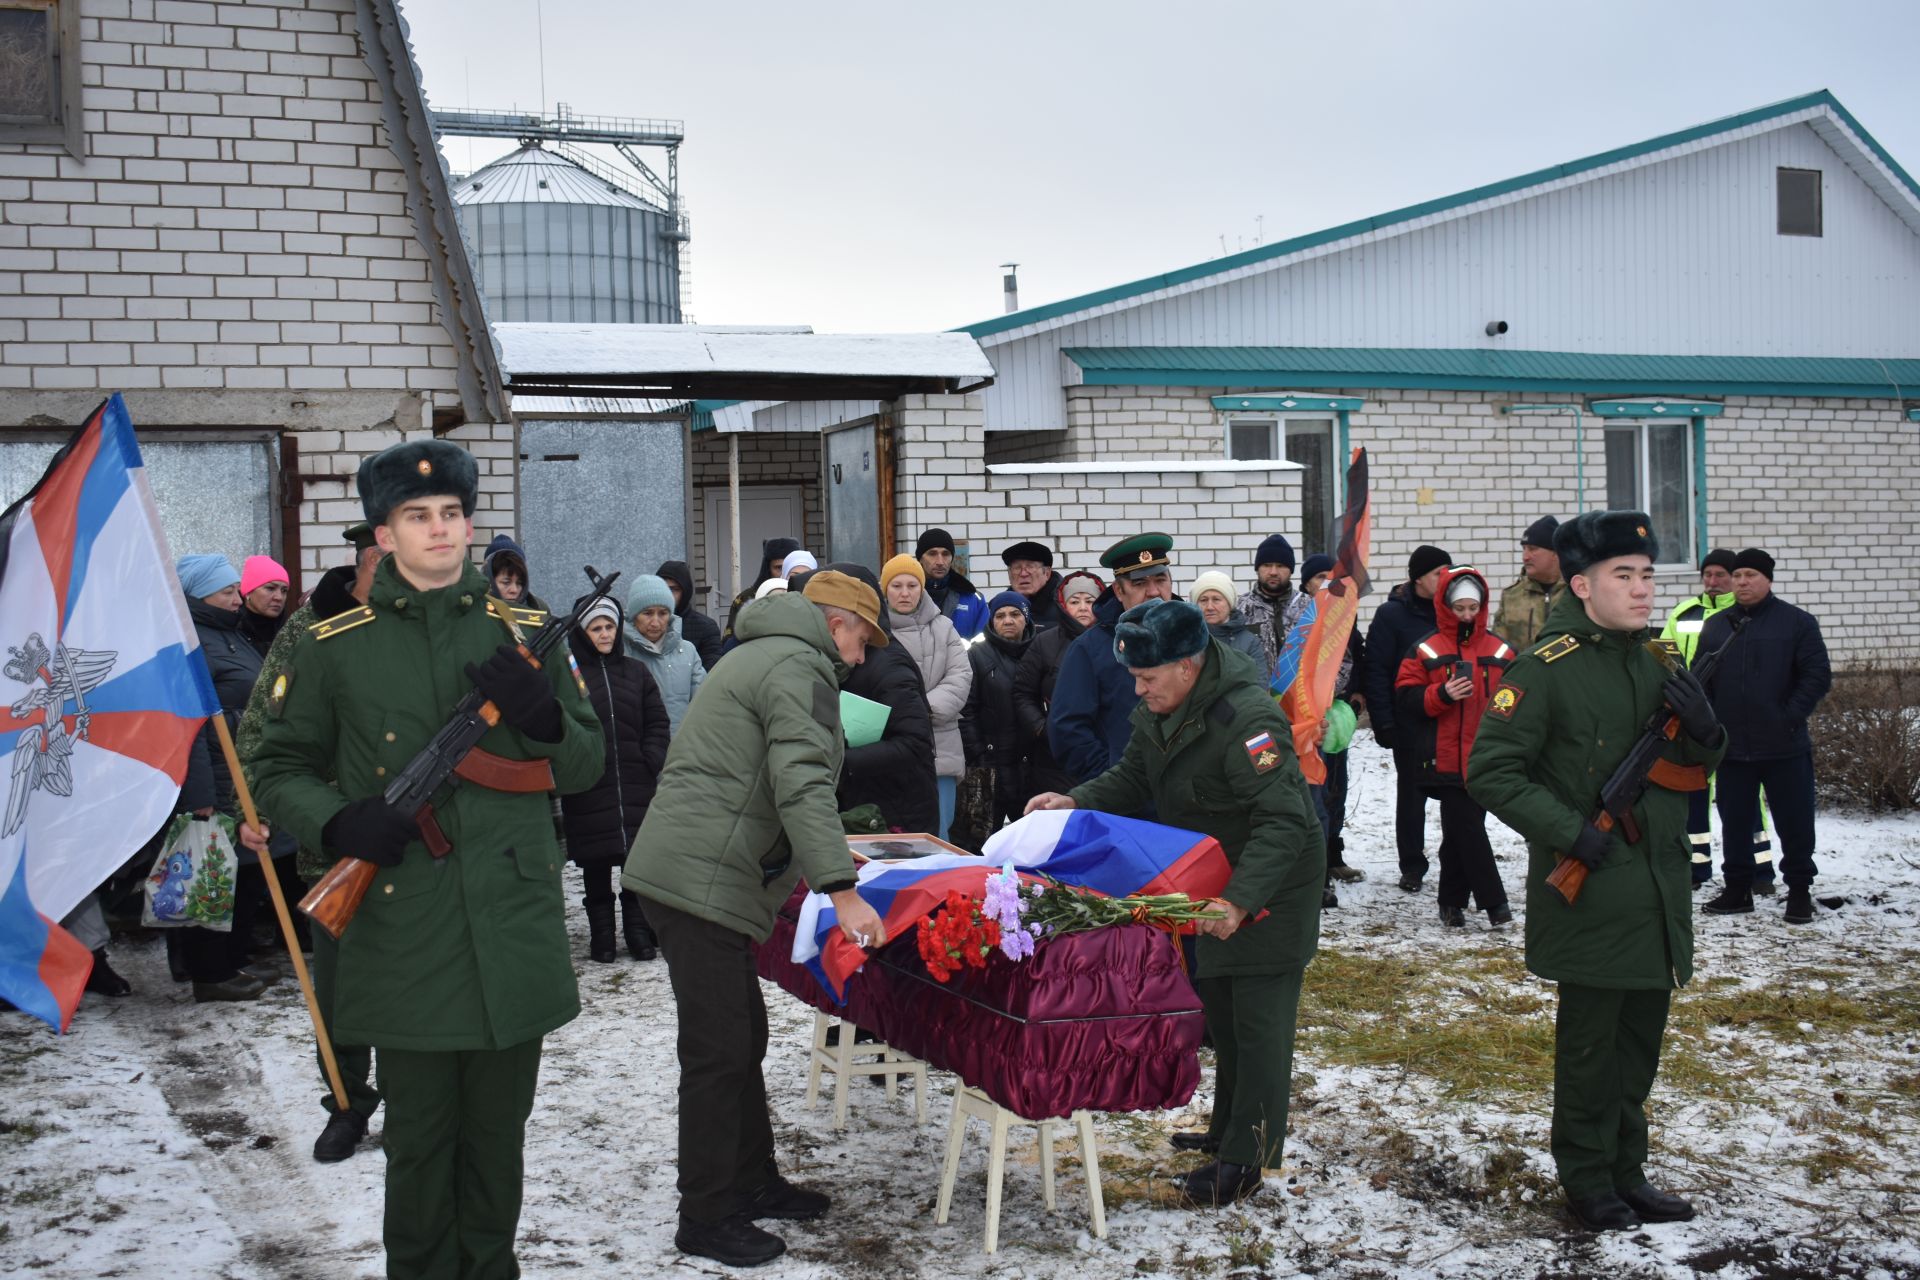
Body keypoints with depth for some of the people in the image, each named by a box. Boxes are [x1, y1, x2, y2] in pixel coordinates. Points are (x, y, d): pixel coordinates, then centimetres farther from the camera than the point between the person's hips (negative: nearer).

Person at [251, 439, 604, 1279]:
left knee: (498, 1135, 13)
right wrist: (338, 823, -12)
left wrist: (541, 712, -10)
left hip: (513, 928, 2)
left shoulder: (521, 634, 9)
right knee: (418, 1139, 5)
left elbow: (587, 765, 12)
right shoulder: (336, 646, 3)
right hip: (404, 935, -2)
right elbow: (279, 768, 9)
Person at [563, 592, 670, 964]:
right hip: (588, 790, -3)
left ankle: (638, 932, 16)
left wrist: (651, 762, 0)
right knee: (596, 867, 4)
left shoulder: (636, 671, 11)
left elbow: (657, 724, 13)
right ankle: (601, 936, 15)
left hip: (636, 785, 3)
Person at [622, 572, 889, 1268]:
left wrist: (822, 859, 37)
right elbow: (802, 785, -22)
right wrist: (840, 890, -26)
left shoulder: (762, 655, 23)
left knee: (743, 1036, 17)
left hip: (686, 871, 11)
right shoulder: (802, 668, -10)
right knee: (718, 1052, -5)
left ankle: (752, 1182, 27)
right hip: (703, 881, -11)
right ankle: (706, 1218, 3)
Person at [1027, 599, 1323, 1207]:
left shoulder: (1246, 718, -33)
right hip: (1216, 882, 10)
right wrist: (1077, 800, -8)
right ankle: (1229, 1129, 35)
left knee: (1258, 1018, -5)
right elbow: (1134, 777, 10)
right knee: (1219, 1006, 19)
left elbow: (1283, 822, -36)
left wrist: (1239, 901, -45)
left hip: (1272, 887, -9)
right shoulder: (1159, 708, -4)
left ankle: (1246, 1158, 2)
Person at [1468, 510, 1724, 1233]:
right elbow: (1490, 770, -14)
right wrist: (1569, 830, -21)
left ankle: (1627, 1173, 30)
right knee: (1590, 1044, 3)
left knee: (1640, 1041, 16)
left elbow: (1690, 769, 18)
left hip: (1657, 889, 7)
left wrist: (1704, 733, -4)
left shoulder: (1655, 659, 10)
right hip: (1588, 893, -7)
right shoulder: (1545, 668, -13)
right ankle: (1589, 1182, 18)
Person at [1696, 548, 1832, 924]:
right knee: (1735, 823, 10)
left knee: (1795, 822, 3)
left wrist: (1791, 717, -13)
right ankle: (1738, 888, 21)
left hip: (1785, 748, -3)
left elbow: (1818, 675, -4)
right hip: (1732, 748, 3)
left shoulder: (1798, 622, 0)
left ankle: (1799, 890, 15)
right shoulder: (1715, 626, 10)